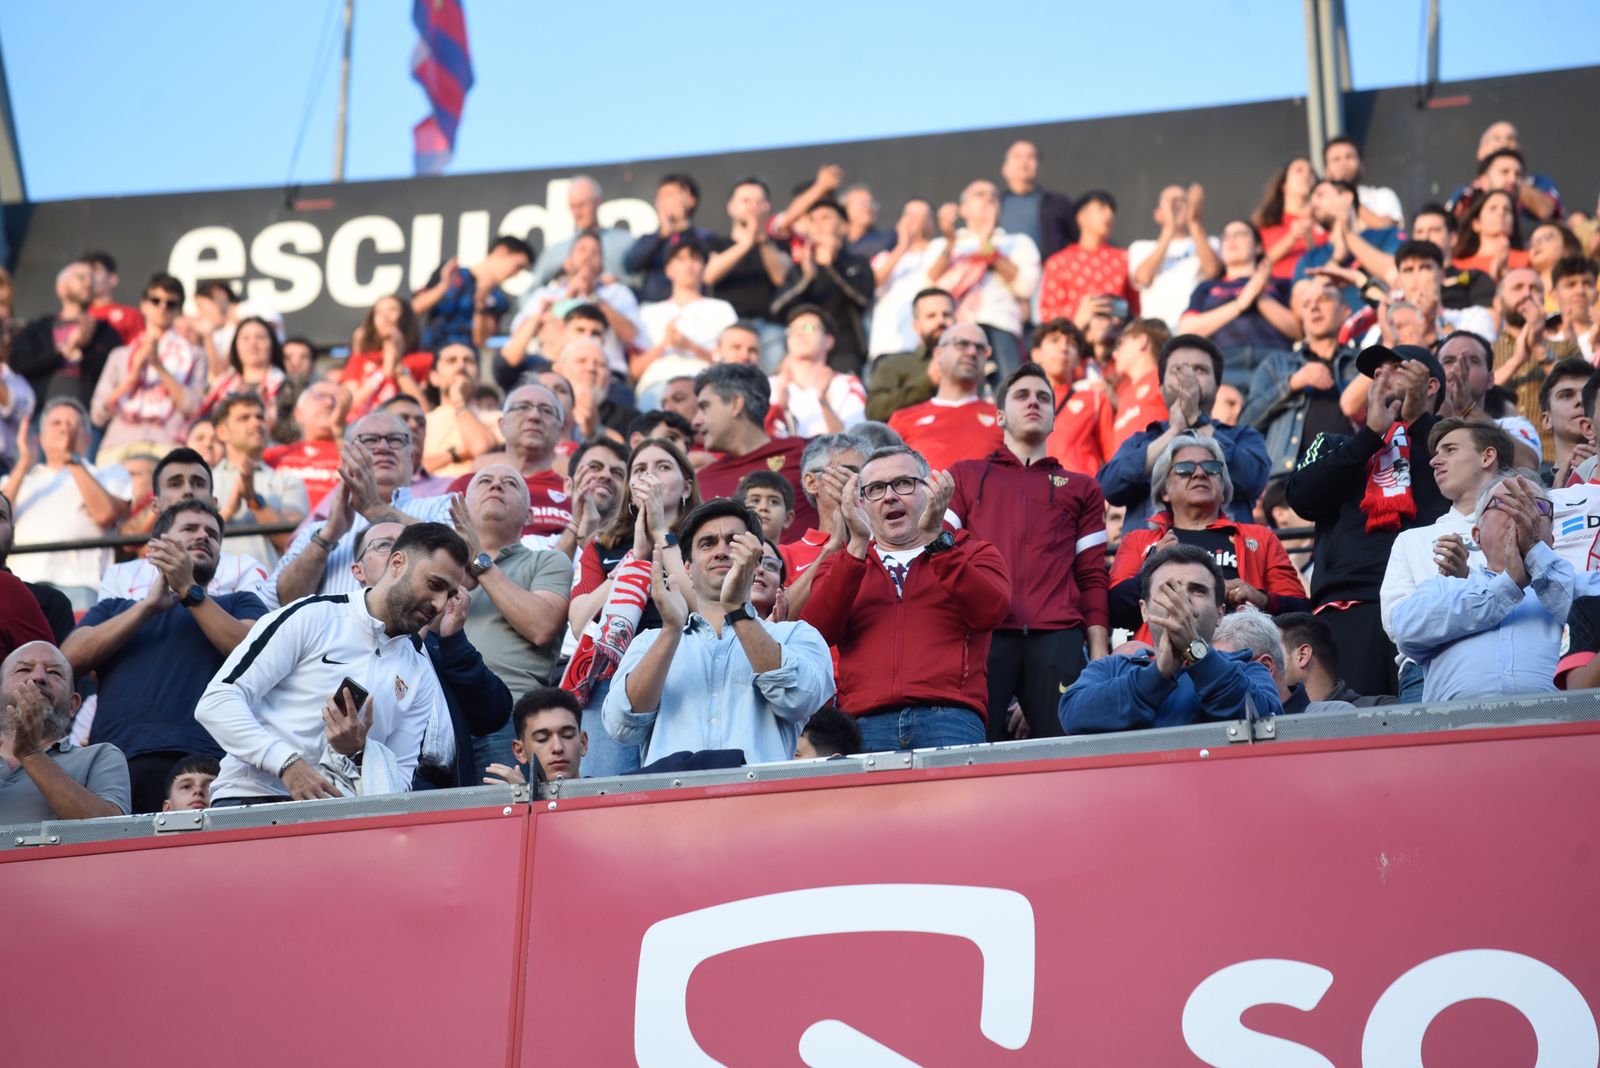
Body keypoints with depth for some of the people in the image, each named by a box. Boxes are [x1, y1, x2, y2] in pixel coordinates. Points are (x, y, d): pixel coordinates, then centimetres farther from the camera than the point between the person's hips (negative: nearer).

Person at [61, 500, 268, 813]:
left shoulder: (239, 605, 25)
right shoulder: (113, 609, 30)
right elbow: (71, 658, 11)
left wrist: (189, 590, 3)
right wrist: (149, 606, 7)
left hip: (203, 761, -1)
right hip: (117, 762, 2)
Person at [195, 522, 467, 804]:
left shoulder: (421, 675, 13)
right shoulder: (311, 617, -1)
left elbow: (399, 783, 13)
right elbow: (216, 701, -6)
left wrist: (359, 750, -8)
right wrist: (288, 763, -18)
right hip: (250, 797, -4)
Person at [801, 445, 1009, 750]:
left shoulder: (973, 553, 18)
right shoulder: (837, 567, 22)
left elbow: (990, 612, -4)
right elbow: (816, 632, 2)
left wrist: (936, 539, -10)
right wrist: (857, 545, -5)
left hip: (950, 720, -1)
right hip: (866, 724, 1)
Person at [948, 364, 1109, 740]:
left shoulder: (1081, 489, 25)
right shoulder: (964, 476, 23)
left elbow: (1092, 577, 17)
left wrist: (1099, 652, 4)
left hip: (1058, 637, 1)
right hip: (981, 633, -1)